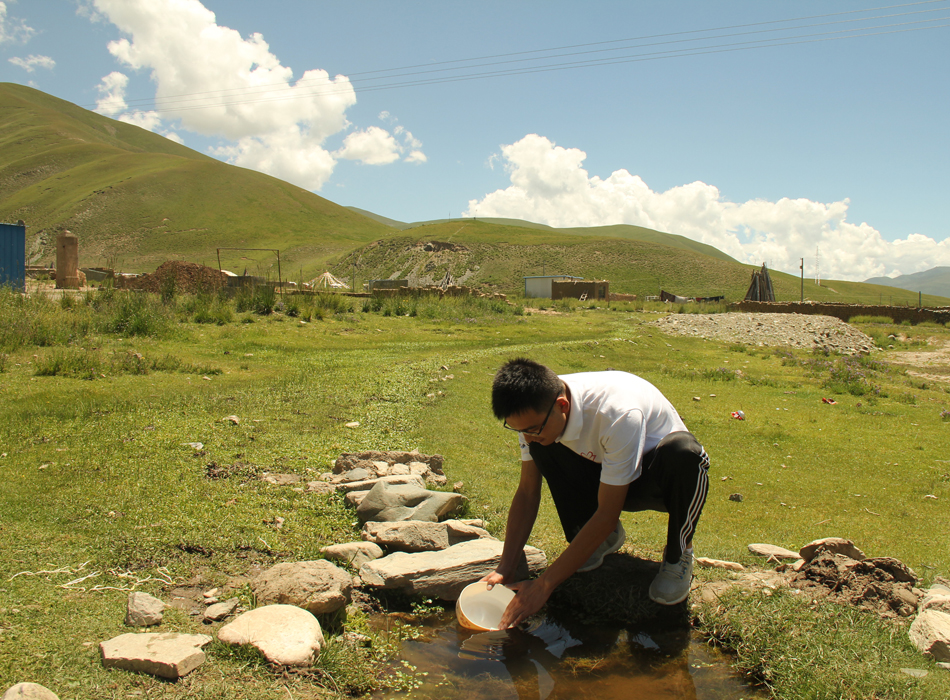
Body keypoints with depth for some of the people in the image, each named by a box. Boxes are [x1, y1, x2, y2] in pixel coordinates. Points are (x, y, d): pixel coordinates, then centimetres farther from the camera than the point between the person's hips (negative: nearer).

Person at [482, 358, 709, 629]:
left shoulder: (618, 414, -39)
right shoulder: (535, 412, -20)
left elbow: (607, 514, -34)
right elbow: (527, 492, -11)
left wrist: (543, 585, -33)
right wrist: (505, 569, -20)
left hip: (664, 477, -4)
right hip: (604, 473, 5)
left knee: (682, 451, -40)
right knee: (542, 447, -21)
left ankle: (678, 555, -11)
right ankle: (605, 537, -1)